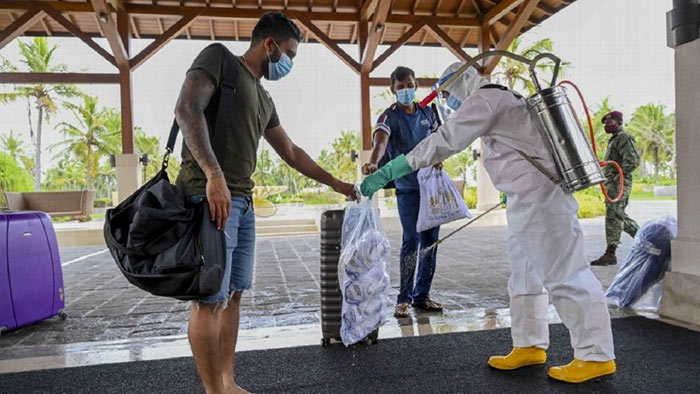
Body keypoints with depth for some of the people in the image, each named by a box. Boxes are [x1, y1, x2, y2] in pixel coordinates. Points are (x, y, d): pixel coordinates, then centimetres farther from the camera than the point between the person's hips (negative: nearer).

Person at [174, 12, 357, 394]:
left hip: (243, 201, 9)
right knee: (210, 300, -6)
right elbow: (187, 109, -14)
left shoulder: (263, 99, 24)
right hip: (209, 195, -9)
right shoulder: (219, 57, 2)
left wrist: (336, 184, 33)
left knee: (233, 294, 10)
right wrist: (214, 174, -24)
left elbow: (291, 152, 30)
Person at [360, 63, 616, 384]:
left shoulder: (483, 99, -11)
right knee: (524, 274, 13)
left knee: (564, 275, -5)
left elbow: (444, 141, -22)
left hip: (538, 194, -11)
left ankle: (596, 356, 6)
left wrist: (387, 172, -24)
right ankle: (529, 346, 23)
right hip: (530, 195, 11)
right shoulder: (502, 98, 21)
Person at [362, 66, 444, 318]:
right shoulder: (389, 116, -6)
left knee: (431, 240, 7)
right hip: (407, 186, -5)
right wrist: (373, 163, -46)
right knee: (412, 240, -11)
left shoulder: (427, 113, 10)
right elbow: (380, 141, -25)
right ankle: (404, 299, -1)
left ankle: (422, 295, 18)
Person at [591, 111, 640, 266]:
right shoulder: (615, 139, 23)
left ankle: (610, 254, -13)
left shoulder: (624, 137, -8)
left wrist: (618, 178, -20)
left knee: (613, 216, -12)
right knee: (620, 216, 17)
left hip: (618, 184, -10)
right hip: (613, 184, 10)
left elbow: (633, 161, -19)